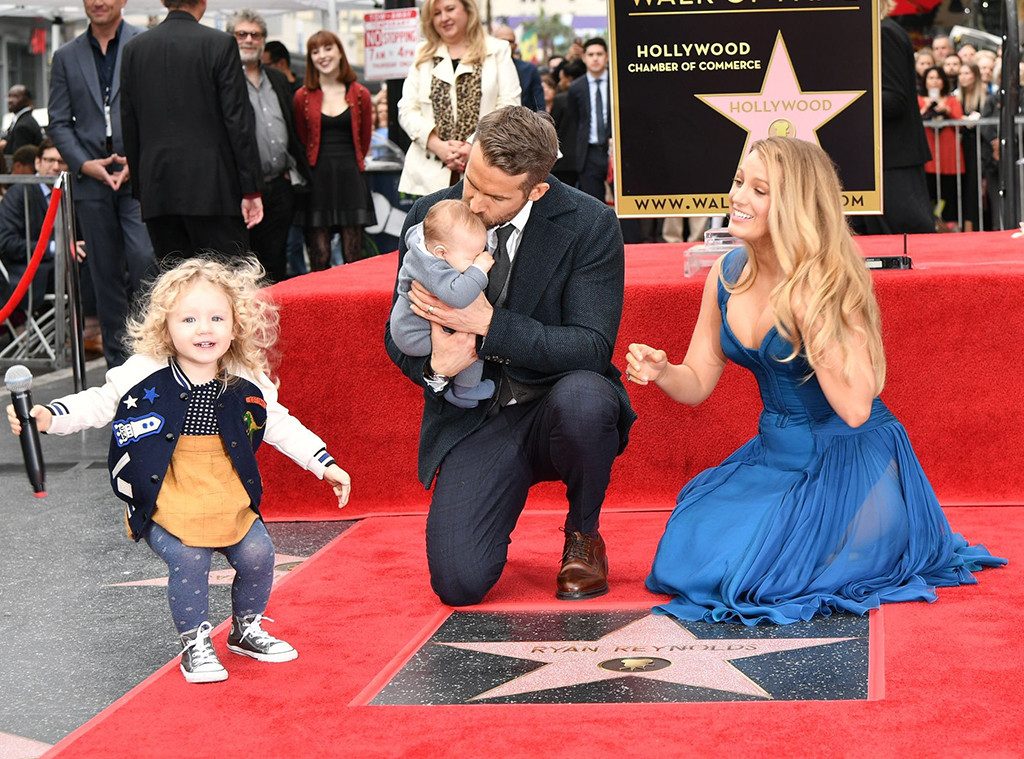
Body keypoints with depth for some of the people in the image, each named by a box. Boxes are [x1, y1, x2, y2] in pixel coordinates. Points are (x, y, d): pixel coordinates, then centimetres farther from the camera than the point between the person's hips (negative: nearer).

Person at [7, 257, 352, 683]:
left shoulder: (249, 385, -3)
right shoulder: (142, 376, -11)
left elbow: (281, 425, 12)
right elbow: (98, 404, 0)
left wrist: (325, 464, 11)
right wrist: (47, 417, -14)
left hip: (229, 501, 3)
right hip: (167, 506, -3)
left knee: (257, 555, -3)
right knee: (188, 562, -19)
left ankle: (246, 630, 26)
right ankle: (194, 643, 6)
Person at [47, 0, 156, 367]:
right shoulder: (66, 57, 12)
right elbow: (58, 122, 9)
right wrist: (84, 164, -6)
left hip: (141, 176, -3)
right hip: (91, 182, 3)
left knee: (144, 258, -18)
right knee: (106, 274, 6)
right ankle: (119, 362, 13)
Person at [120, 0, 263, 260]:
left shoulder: (133, 48, 8)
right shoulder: (220, 44, -4)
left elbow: (129, 126, 11)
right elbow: (239, 120, -7)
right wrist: (251, 189, -4)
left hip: (157, 192, 4)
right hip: (211, 189, -4)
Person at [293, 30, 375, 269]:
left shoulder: (360, 95, 4)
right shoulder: (303, 96, 2)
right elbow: (300, 141, 11)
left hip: (350, 176, 1)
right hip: (317, 177, -1)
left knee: (353, 258, -1)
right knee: (319, 259, -2)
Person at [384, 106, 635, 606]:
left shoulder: (589, 224, -12)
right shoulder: (429, 217, -3)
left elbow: (591, 348, -18)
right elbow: (399, 332, 5)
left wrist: (488, 322, -28)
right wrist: (433, 365, -19)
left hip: (559, 411, -1)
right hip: (471, 419, 1)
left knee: (582, 397, -40)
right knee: (458, 583, -19)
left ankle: (583, 535, -6)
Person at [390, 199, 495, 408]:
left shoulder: (420, 237, -11)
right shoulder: (433, 271, -39)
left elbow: (413, 231, 14)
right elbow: (457, 296, -53)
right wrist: (478, 269, -41)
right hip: (415, 338, -10)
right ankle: (465, 390, 6)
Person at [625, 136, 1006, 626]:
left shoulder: (828, 282, -19)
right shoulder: (727, 275, -1)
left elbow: (854, 407, -27)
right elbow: (697, 382, 8)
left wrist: (809, 314, -31)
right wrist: (659, 371, -15)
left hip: (851, 464, -6)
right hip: (774, 455, 6)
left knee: (768, 574, -20)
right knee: (684, 561, -9)